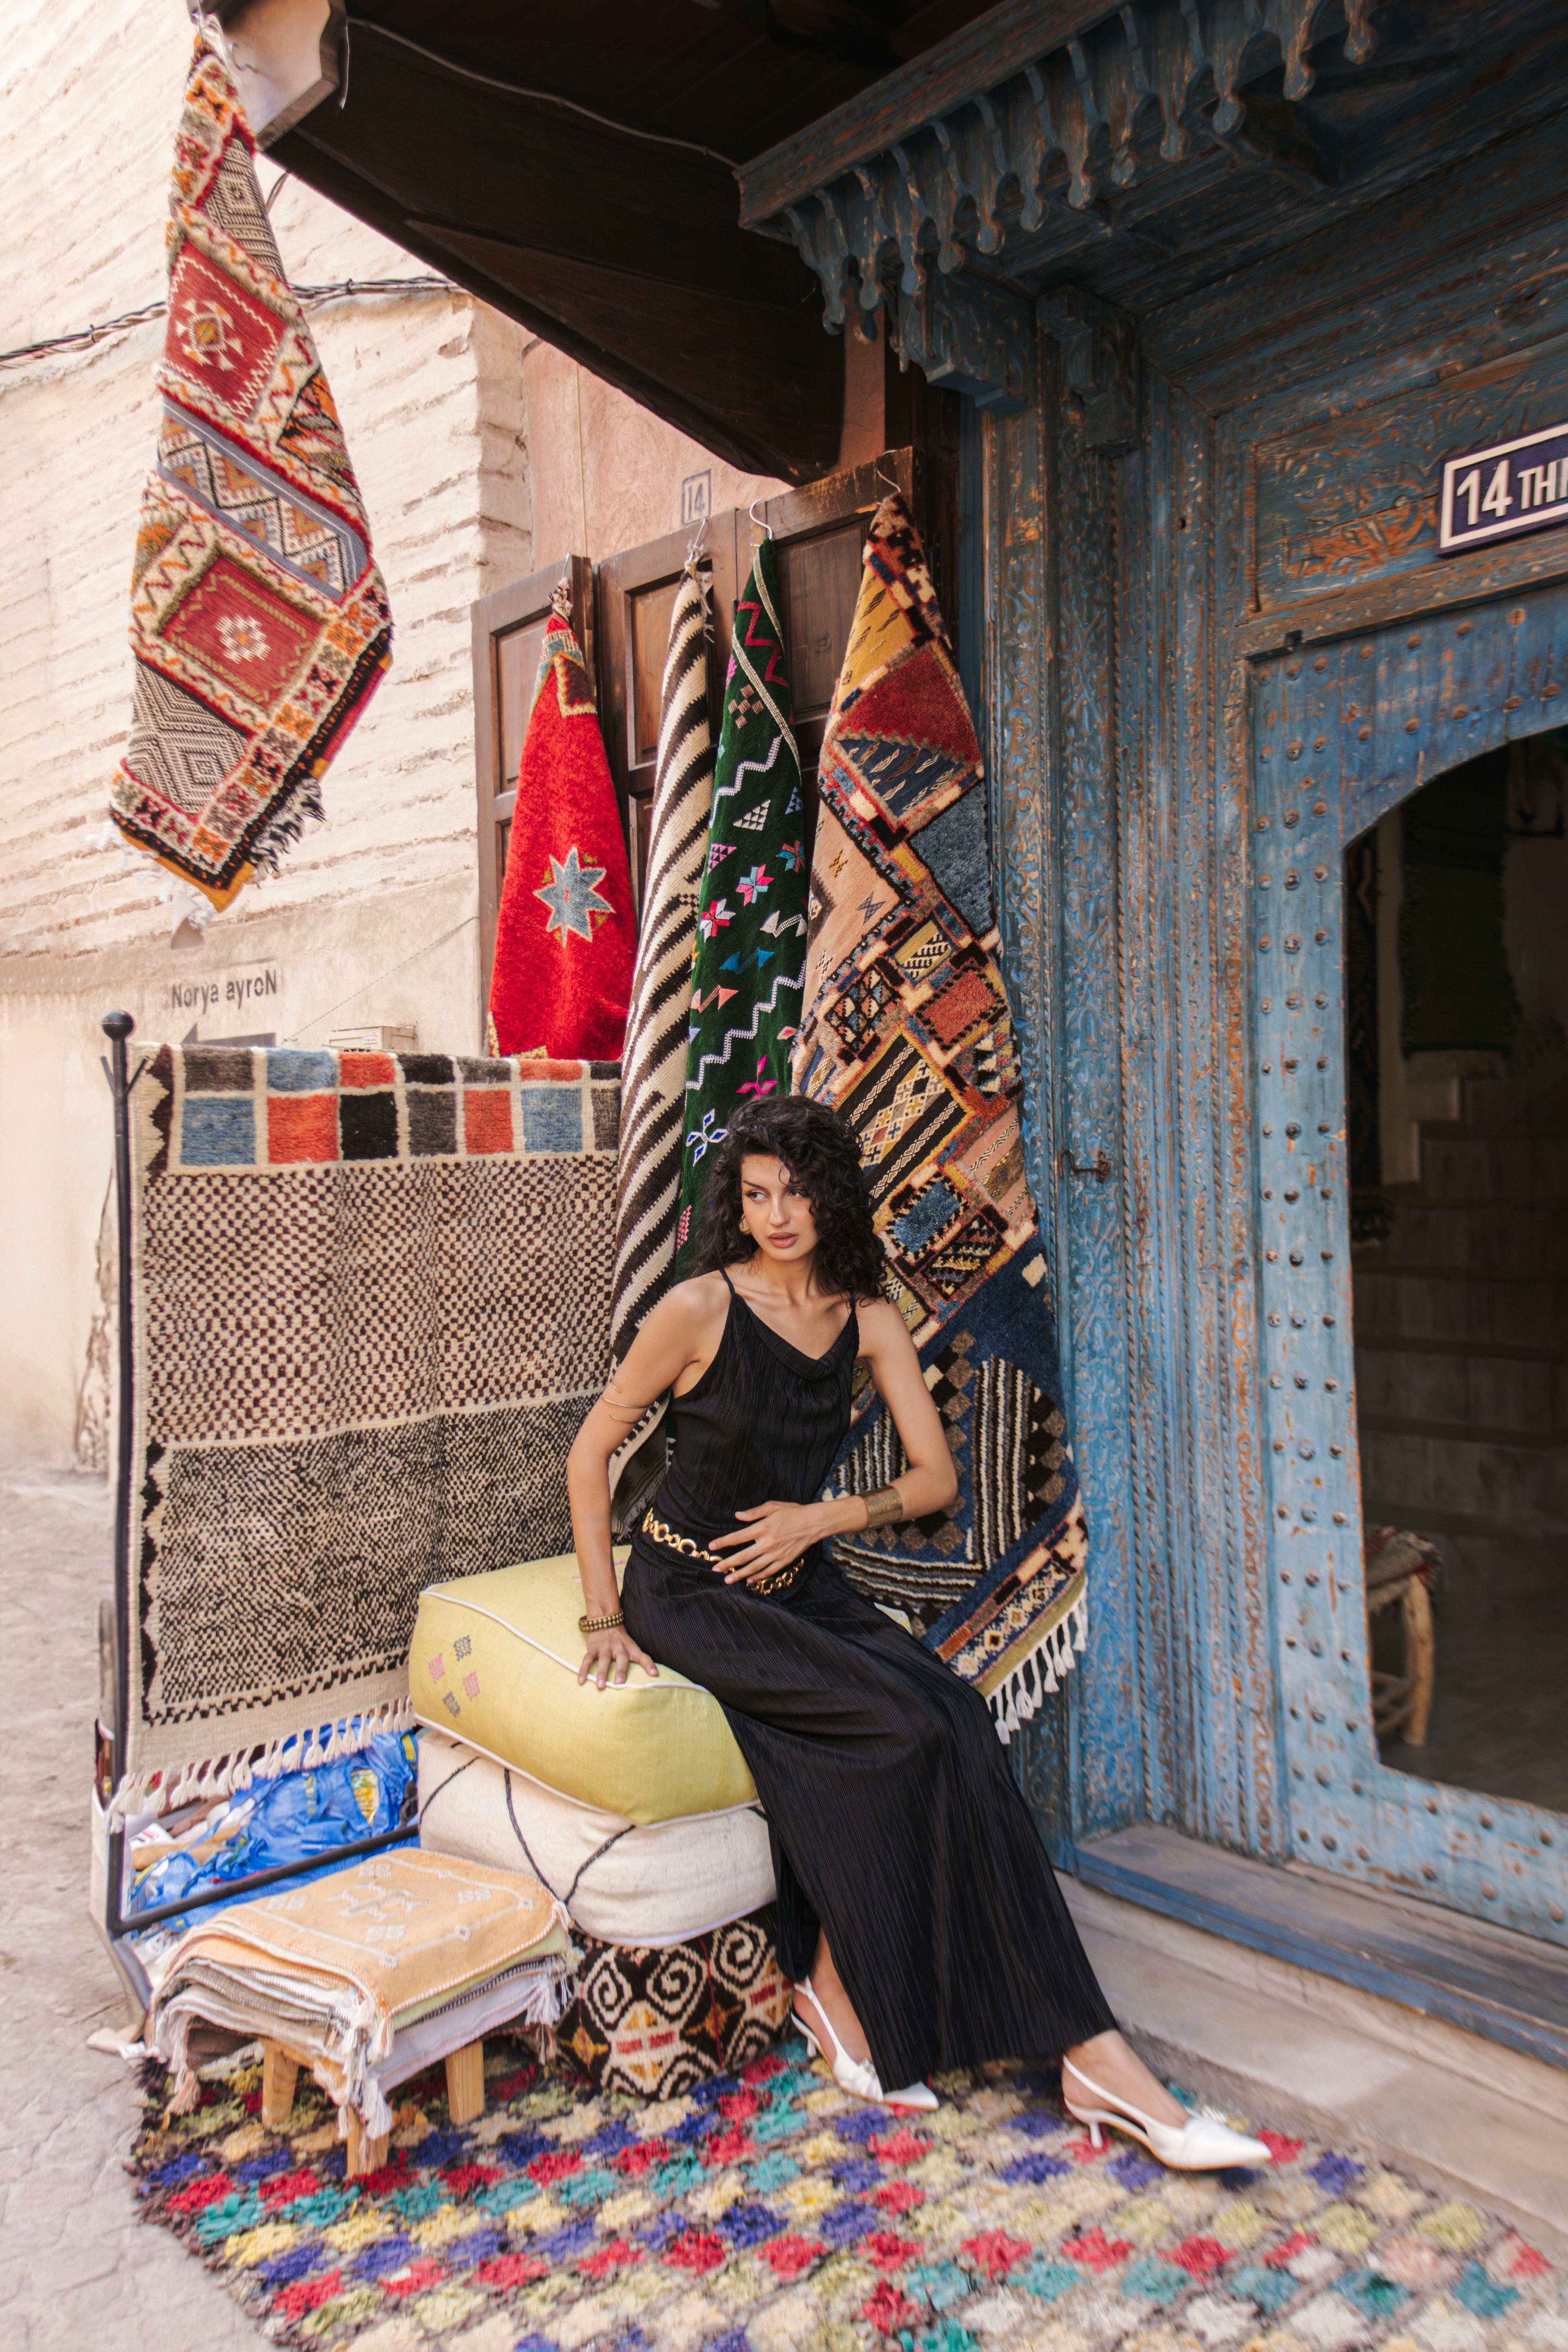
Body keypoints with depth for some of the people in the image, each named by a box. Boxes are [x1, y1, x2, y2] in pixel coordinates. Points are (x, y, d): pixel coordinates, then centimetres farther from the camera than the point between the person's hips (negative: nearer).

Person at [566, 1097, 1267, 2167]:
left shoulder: (867, 1319, 1)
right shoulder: (703, 1307, -13)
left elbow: (937, 1478, 4)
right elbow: (591, 1451, -6)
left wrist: (825, 1515, -11)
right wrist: (604, 1615, -7)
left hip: (799, 1584, 4)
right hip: (691, 1591, -4)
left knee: (957, 1722, -21)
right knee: (905, 1728, -25)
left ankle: (1088, 2052, -17)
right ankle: (833, 1990, -3)